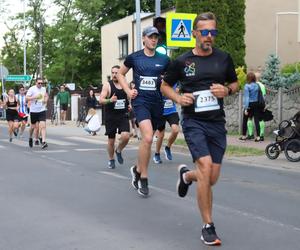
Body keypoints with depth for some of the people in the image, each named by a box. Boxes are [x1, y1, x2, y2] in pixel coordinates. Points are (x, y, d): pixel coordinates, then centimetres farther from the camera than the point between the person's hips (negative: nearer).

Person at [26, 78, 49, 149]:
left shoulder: (43, 89, 7)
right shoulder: (32, 89, -7)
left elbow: (46, 95, 27)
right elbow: (26, 98, -12)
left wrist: (46, 99, 6)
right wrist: (34, 97, -25)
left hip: (42, 110, 2)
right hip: (33, 111, -2)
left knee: (43, 126, -13)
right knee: (34, 126, 11)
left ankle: (43, 142, -15)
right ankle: (30, 137, 39)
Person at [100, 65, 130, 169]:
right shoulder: (107, 85, -5)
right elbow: (101, 100, -13)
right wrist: (110, 100, -31)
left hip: (123, 116, 2)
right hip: (111, 117, -2)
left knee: (125, 136, -17)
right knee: (111, 140, 7)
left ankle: (118, 151, 14)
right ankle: (111, 159, 29)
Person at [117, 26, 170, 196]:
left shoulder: (164, 60, 5)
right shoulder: (134, 58, 2)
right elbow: (121, 74, 17)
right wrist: (128, 91, 3)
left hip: (157, 103, 3)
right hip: (140, 101, -3)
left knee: (147, 139, 12)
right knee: (147, 137, -21)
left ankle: (138, 170, 36)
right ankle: (143, 178, -9)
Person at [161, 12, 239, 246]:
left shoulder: (224, 58, 4)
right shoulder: (182, 61, -1)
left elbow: (235, 83, 17)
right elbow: (165, 86, 12)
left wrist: (227, 90, -7)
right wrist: (178, 98, -9)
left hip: (217, 122, 3)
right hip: (193, 121, -3)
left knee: (212, 179, 5)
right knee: (205, 166, -20)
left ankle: (186, 174, 42)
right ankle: (208, 227, -8)